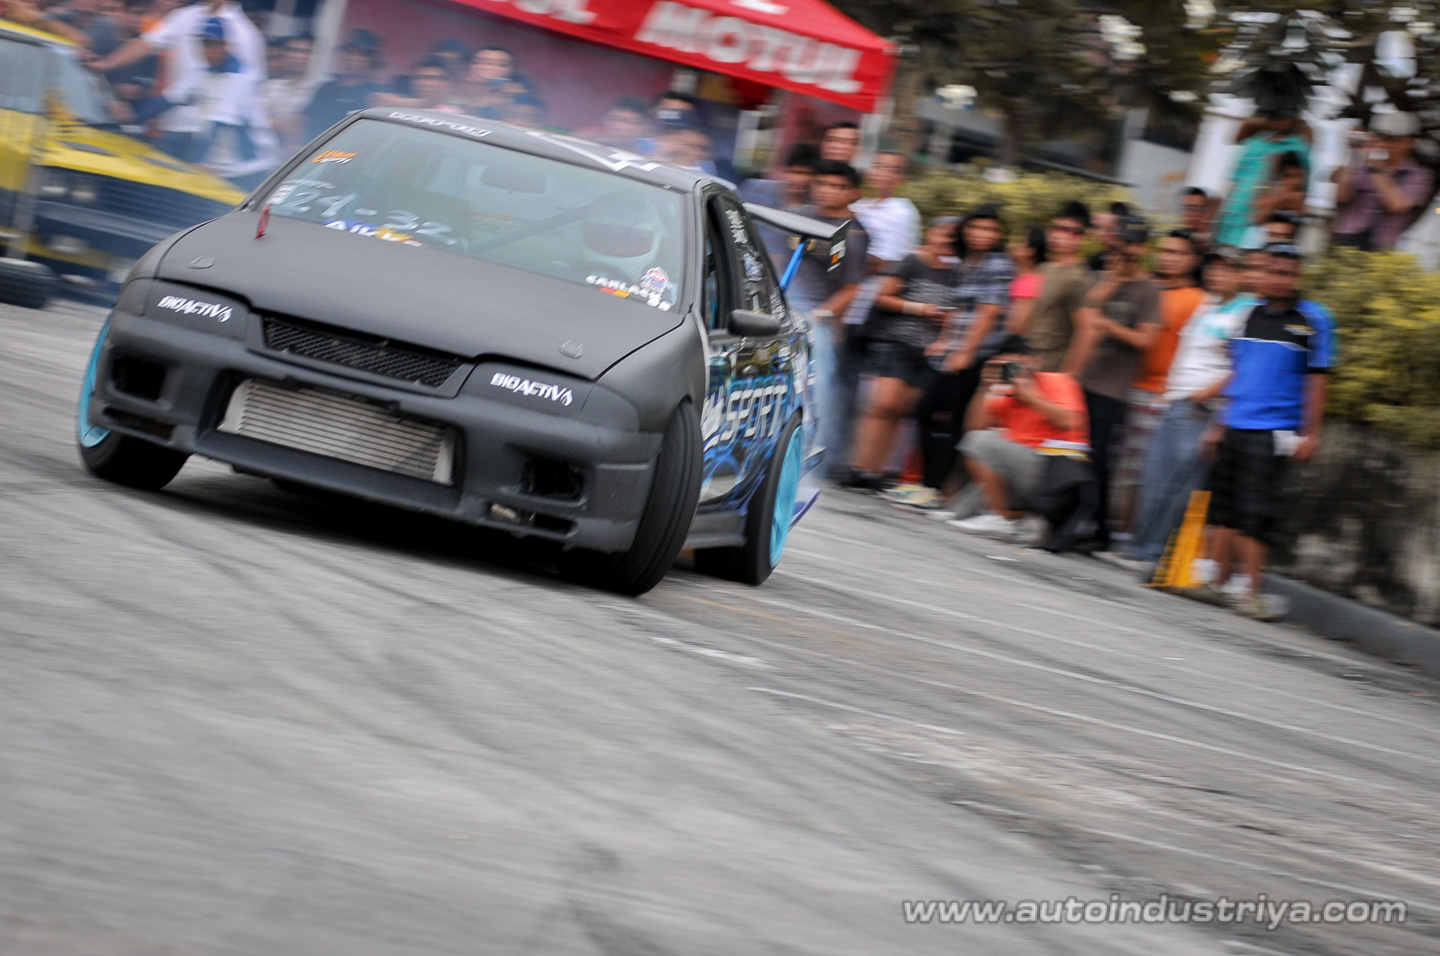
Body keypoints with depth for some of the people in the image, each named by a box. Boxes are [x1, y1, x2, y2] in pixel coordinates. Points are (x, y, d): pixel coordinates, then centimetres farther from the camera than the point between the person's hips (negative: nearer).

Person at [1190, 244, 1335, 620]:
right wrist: (1219, 425, 20)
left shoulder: (1313, 319, -3)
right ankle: (1220, 581, 17)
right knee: (1223, 504, 8)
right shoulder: (1253, 314, 12)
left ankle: (1252, 590, -2)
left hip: (1273, 430, -5)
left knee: (1255, 511, -7)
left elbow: (1317, 379, -3)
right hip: (1235, 427, 5)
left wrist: (1310, 433, -8)